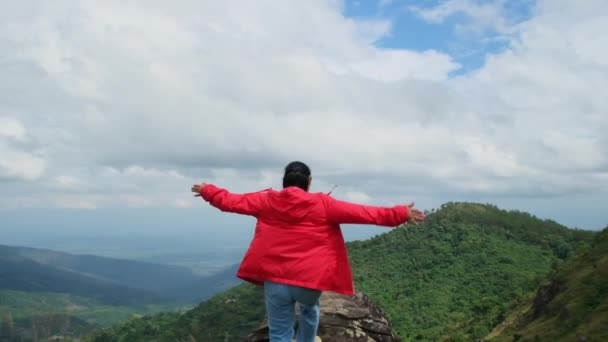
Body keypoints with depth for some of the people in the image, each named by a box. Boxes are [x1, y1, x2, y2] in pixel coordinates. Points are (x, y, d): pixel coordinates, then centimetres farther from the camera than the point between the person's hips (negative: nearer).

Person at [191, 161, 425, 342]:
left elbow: (231, 201, 15)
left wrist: (207, 191, 32)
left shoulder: (266, 201, 4)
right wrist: (400, 214, -4)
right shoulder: (323, 204, -4)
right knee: (309, 309, 34)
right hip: (309, 280, -1)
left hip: (275, 280, 1)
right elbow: (364, 214, -7)